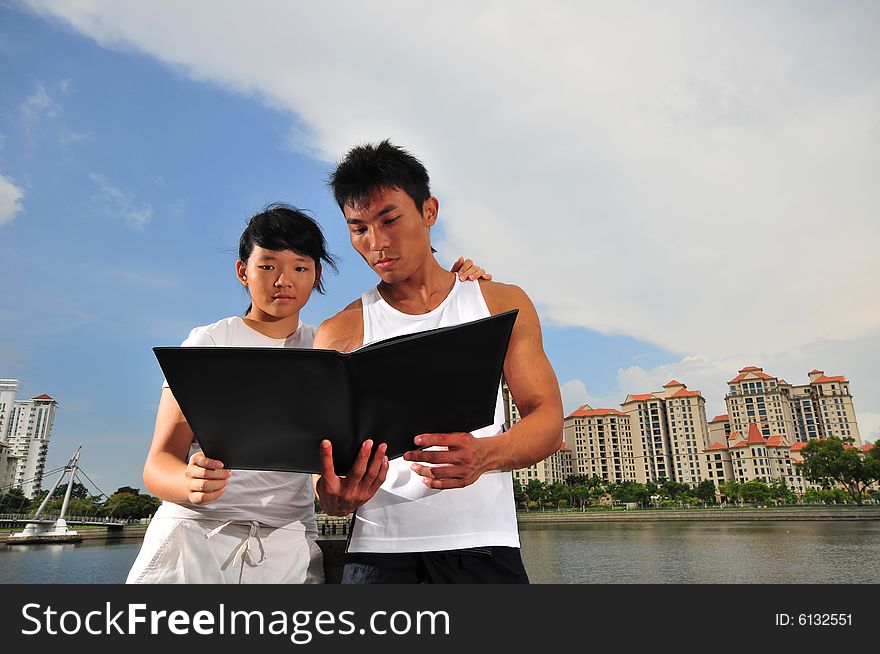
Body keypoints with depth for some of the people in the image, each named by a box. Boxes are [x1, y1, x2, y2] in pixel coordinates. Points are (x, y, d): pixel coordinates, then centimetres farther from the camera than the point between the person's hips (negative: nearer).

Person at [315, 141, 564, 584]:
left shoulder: (503, 305, 5)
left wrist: (484, 455, -23)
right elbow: (325, 460, 0)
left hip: (483, 546, 1)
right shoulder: (339, 333, 3)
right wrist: (334, 496, -25)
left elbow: (548, 418, -2)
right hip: (379, 550, 0)